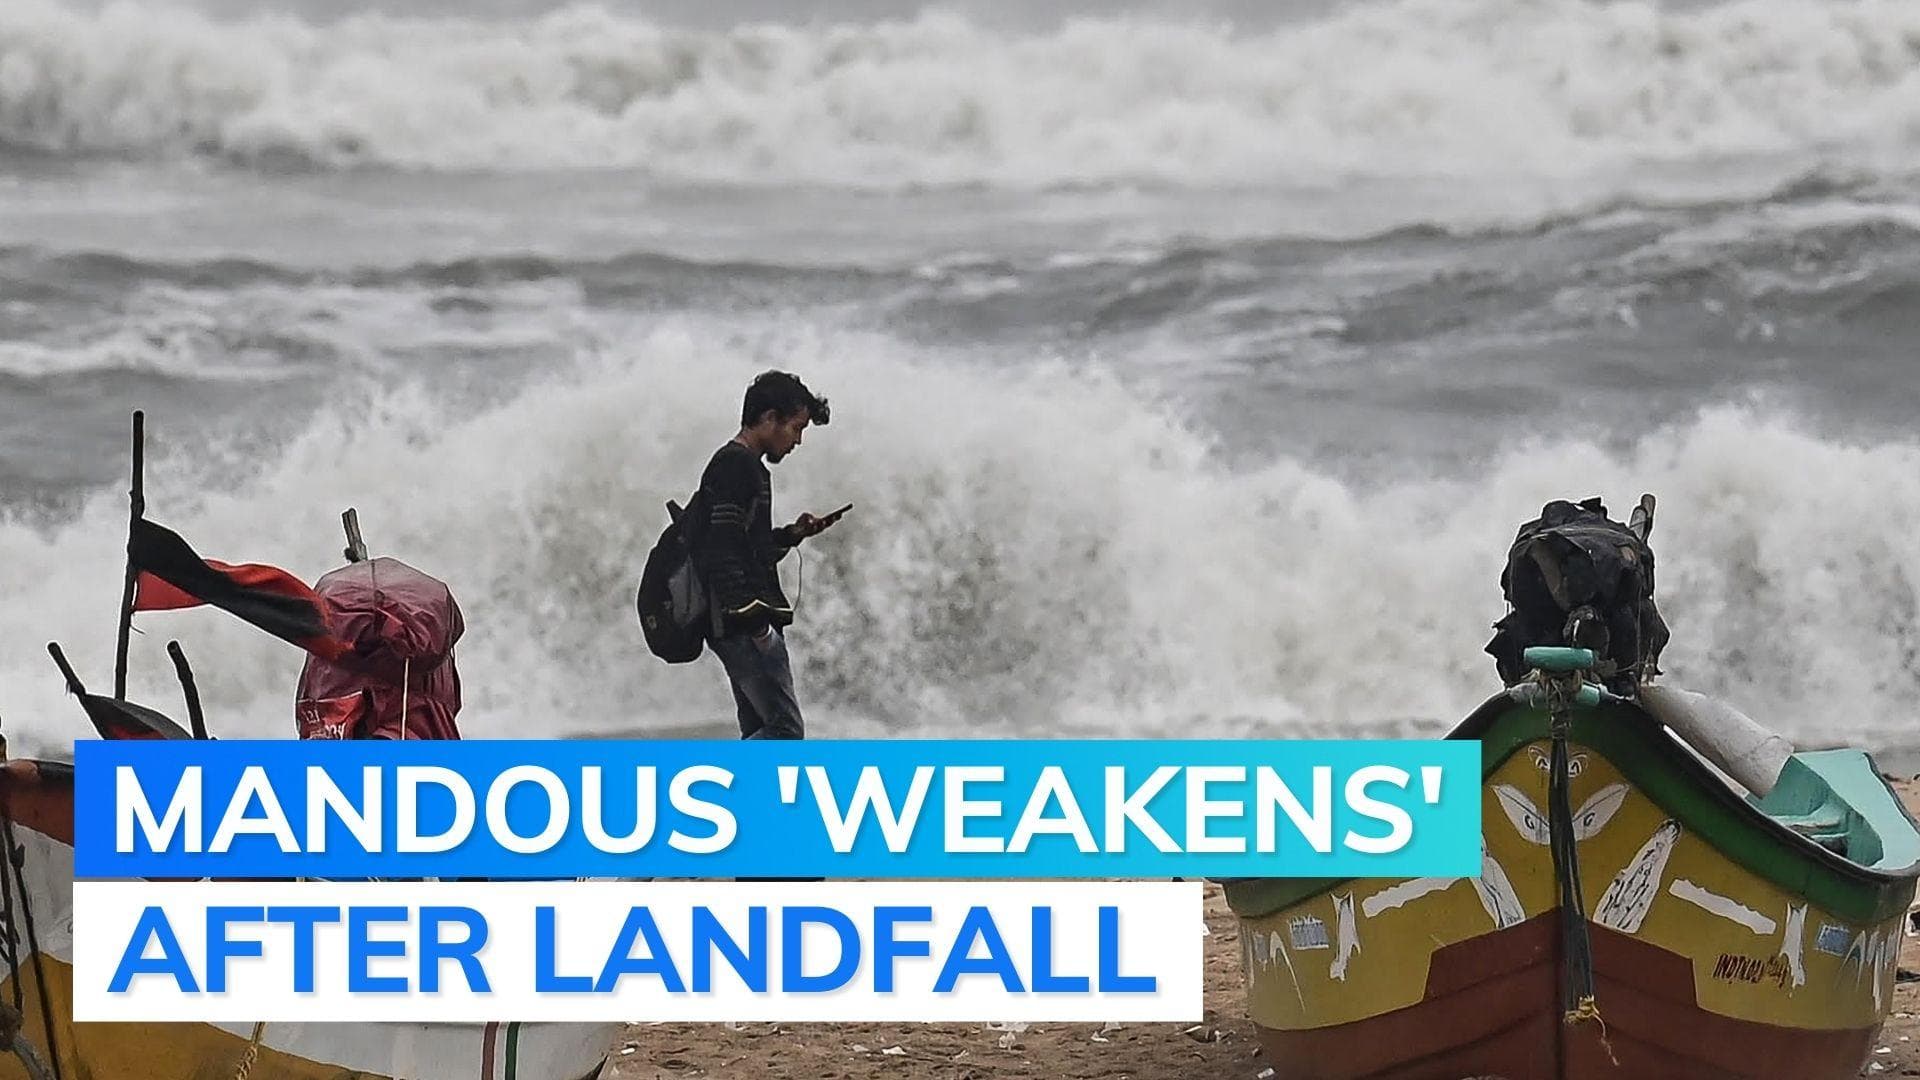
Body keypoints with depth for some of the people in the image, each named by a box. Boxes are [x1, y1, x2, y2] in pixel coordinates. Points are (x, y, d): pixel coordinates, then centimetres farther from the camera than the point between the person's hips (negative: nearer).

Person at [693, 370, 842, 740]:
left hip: (750, 625, 11)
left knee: (760, 733, 10)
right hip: (748, 627, -11)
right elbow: (724, 550, -20)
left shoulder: (748, 466, 22)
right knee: (786, 730, -13)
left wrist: (791, 534, 16)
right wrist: (750, 617, -24)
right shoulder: (734, 465, -11)